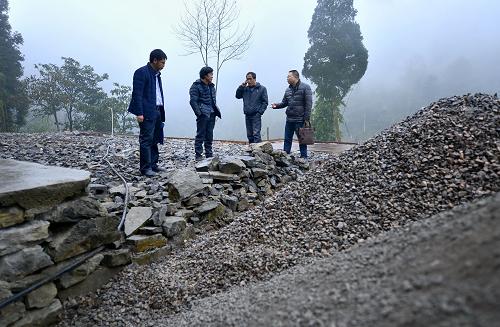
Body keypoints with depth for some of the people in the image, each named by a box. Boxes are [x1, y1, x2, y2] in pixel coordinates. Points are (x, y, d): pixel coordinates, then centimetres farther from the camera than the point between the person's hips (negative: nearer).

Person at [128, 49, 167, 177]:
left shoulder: (157, 74, 18)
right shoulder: (141, 72, -8)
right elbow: (137, 94, -13)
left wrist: (161, 112, 11)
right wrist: (139, 113, -19)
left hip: (157, 111, 9)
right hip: (147, 112, -9)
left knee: (155, 140, 12)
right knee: (146, 140, -5)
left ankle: (153, 164, 21)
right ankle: (145, 168, 0)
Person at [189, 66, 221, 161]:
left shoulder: (211, 86, 17)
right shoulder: (196, 86, -7)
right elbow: (193, 101, -12)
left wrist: (216, 110, 13)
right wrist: (199, 113, -17)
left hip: (211, 114, 7)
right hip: (203, 115, -7)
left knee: (209, 135, 11)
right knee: (200, 135, -3)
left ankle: (209, 154, 18)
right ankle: (198, 155, 4)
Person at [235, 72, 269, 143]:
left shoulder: (262, 88, 0)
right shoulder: (245, 88, 11)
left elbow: (265, 102, -2)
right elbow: (237, 96, 4)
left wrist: (259, 112, -11)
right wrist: (242, 86, -5)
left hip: (256, 116, -5)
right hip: (247, 116, 5)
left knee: (256, 134, -13)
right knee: (249, 135, 10)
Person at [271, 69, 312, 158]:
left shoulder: (305, 87, -6)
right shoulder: (288, 90, 13)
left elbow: (308, 104, -10)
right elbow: (284, 103, 17)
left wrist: (307, 119, -15)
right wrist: (276, 105, -5)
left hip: (300, 120, -6)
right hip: (289, 119, 6)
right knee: (287, 139, 8)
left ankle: (303, 157, 14)